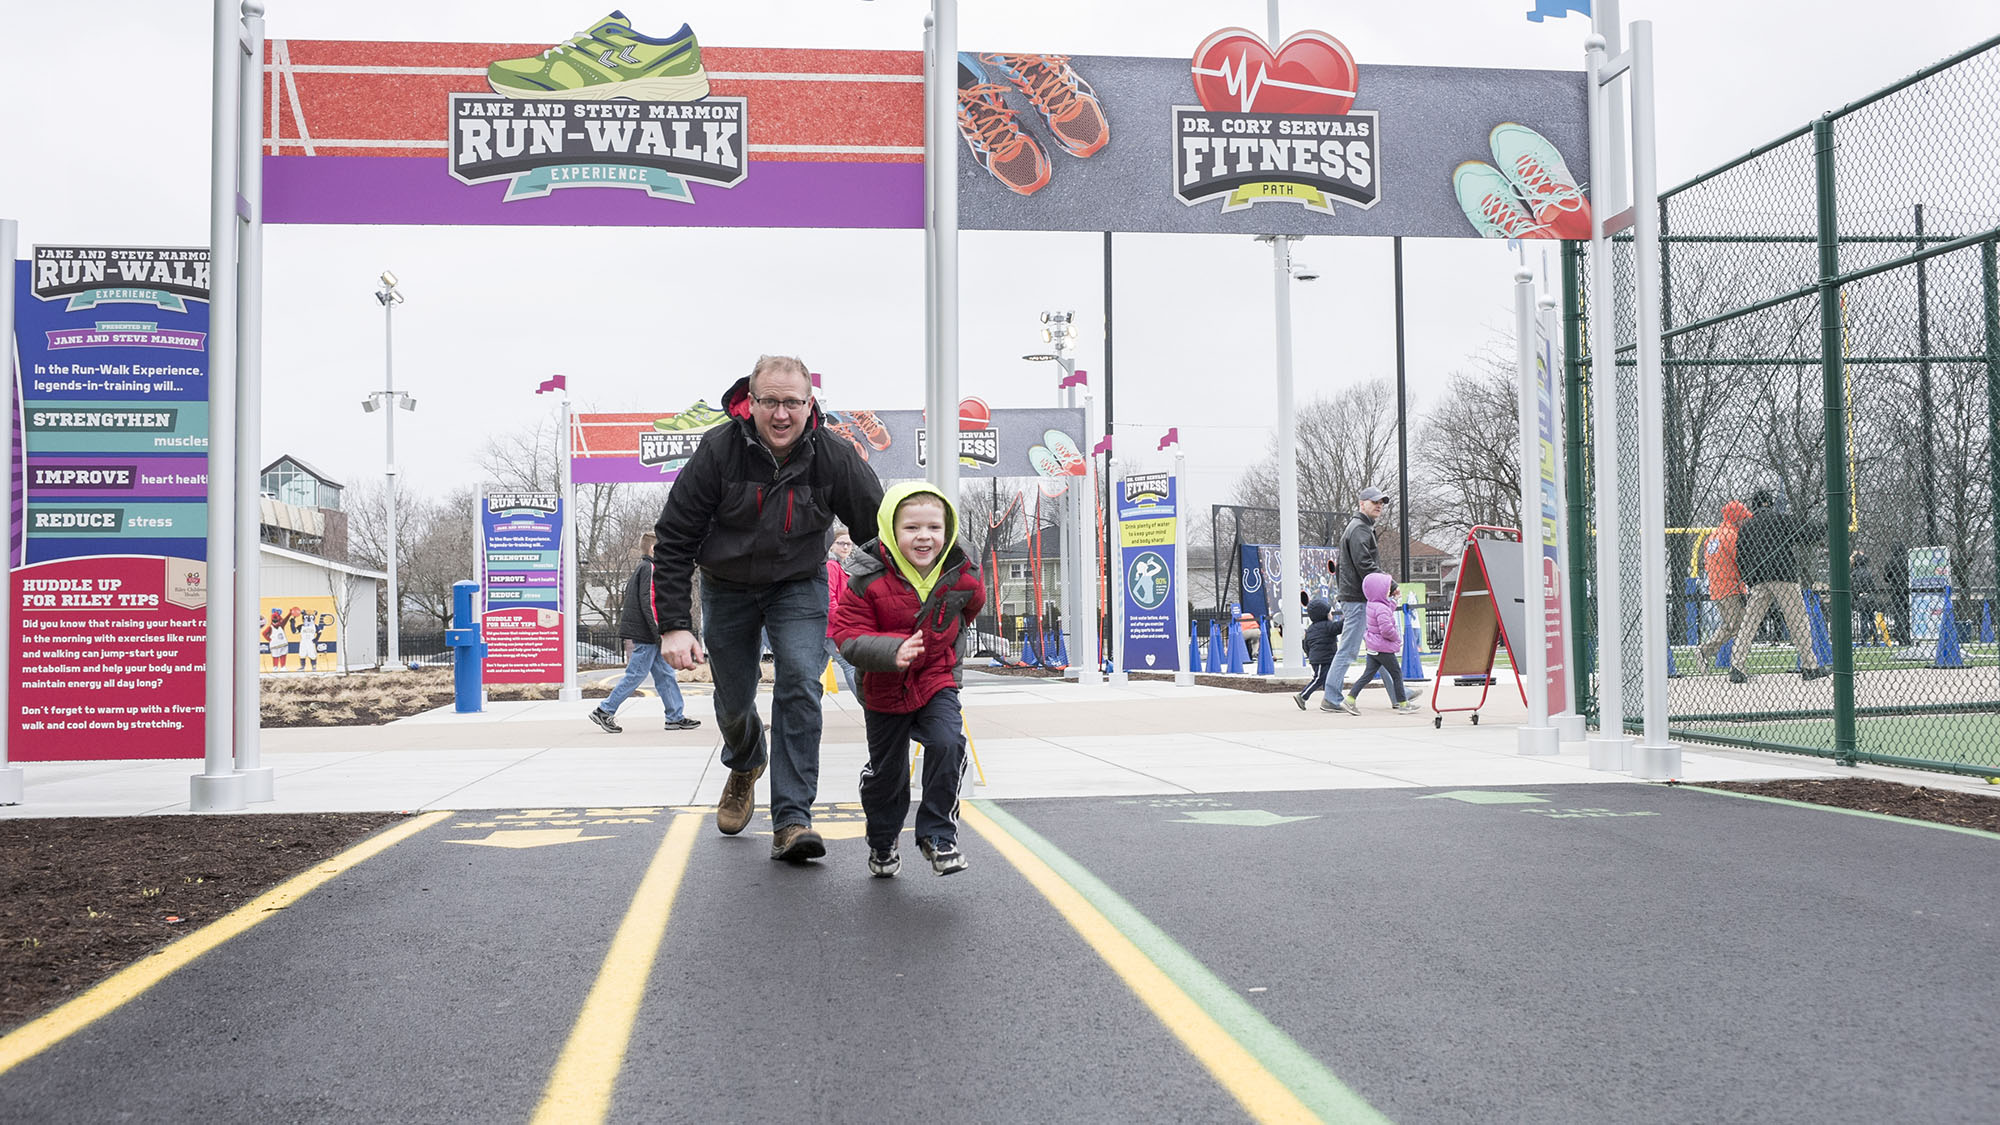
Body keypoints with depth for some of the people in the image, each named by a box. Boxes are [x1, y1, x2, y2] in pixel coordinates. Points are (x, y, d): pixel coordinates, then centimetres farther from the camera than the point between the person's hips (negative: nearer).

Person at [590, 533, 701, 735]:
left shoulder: (641, 568, 18)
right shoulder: (650, 568, -13)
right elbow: (648, 602, -20)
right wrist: (659, 633, -20)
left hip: (643, 633, 10)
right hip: (645, 634, -10)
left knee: (664, 673, 8)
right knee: (636, 674, -5)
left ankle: (676, 717, 9)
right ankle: (604, 711, 1)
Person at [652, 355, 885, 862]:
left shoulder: (833, 456, -19)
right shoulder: (718, 451, -22)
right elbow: (674, 540, -17)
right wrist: (674, 624, -23)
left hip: (800, 584, 0)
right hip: (727, 587, 1)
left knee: (800, 686, -20)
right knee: (733, 700, 11)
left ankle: (792, 821, -16)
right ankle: (744, 767, 48)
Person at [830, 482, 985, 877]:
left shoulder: (961, 576, -12)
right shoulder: (868, 580, -21)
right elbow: (849, 637, -21)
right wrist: (892, 650, -37)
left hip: (937, 681, 1)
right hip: (885, 687, -1)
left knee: (948, 744, -22)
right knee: (886, 771, 11)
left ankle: (938, 836, -6)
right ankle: (882, 844, 36)